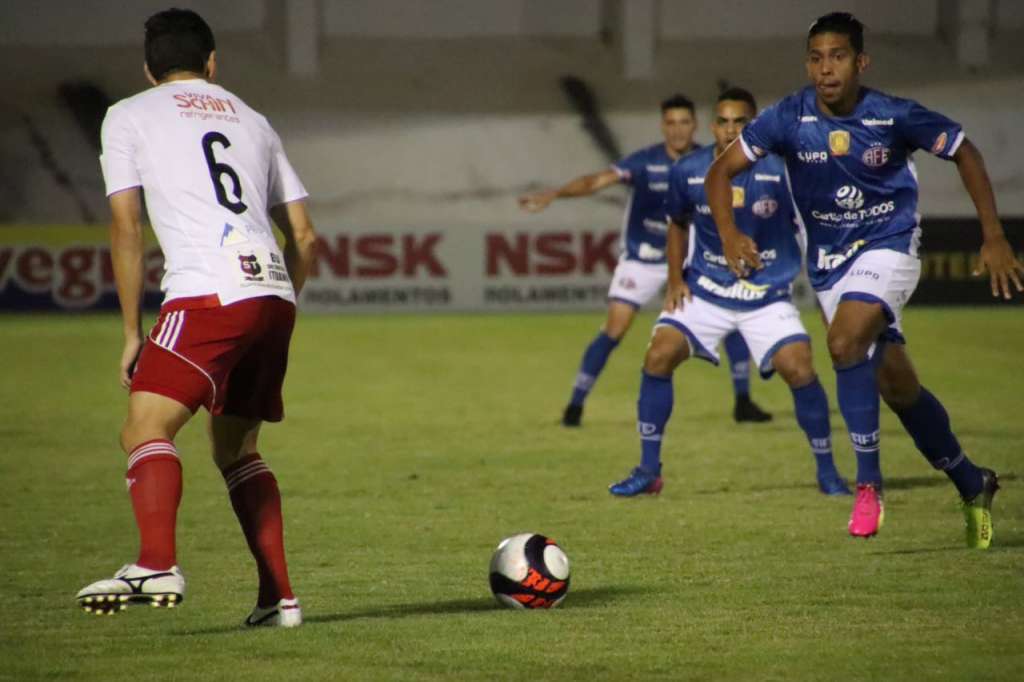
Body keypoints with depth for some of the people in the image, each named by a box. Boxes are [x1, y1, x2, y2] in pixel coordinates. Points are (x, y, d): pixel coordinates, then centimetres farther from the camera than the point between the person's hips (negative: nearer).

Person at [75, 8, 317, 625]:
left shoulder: (128, 116, 13)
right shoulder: (251, 120, 27)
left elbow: (127, 230, 4)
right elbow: (304, 237, 24)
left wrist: (133, 333, 8)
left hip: (209, 295, -6)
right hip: (274, 292, 6)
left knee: (146, 429, -14)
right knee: (237, 448, 19)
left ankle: (158, 566, -37)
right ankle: (279, 596, 11)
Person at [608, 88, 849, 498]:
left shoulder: (781, 171, -13)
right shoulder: (688, 172, -4)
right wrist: (675, 280, 7)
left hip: (767, 294, -2)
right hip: (704, 290, 2)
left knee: (799, 370, -19)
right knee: (658, 357, -15)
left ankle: (827, 471, 2)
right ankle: (648, 471, -2)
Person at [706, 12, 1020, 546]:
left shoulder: (895, 117, -15)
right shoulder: (790, 119, -11)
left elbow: (963, 153, 0)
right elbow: (722, 170, -7)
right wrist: (729, 233, -25)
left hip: (888, 245, -4)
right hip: (829, 262, 4)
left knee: (844, 342, -30)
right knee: (897, 386, 9)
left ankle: (868, 481, -20)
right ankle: (971, 485, 28)